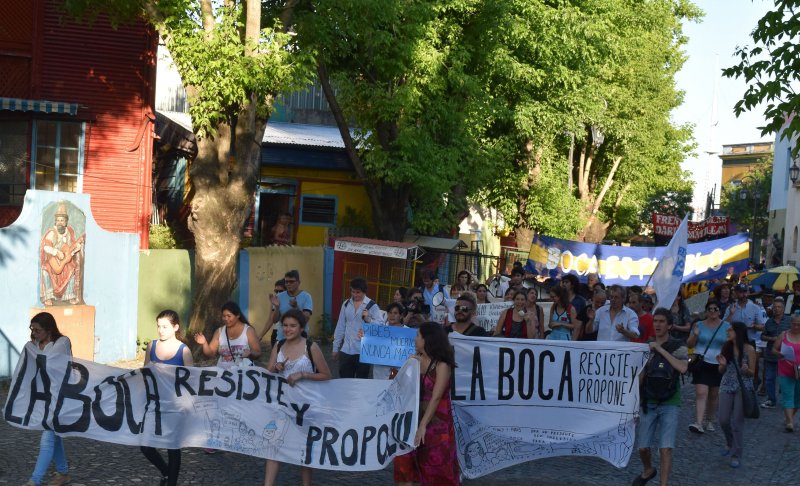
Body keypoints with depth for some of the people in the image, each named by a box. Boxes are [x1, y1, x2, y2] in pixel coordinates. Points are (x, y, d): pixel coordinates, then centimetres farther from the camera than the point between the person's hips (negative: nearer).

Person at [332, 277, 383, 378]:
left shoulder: (372, 306, -5)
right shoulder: (346, 304, 7)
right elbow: (340, 326, 12)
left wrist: (368, 319, -26)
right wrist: (335, 348, 12)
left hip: (363, 351, -3)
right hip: (346, 350, 4)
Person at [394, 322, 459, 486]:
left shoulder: (442, 365, -12)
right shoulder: (414, 360, 5)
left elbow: (435, 398, -19)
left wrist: (423, 425, -25)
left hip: (436, 421, -5)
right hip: (414, 417, 6)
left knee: (438, 466, 2)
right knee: (403, 461, 3)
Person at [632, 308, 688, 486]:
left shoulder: (677, 346, -4)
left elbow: (683, 368, -22)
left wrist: (661, 350, -19)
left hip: (669, 404, -3)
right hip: (648, 403, 3)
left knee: (665, 448, -12)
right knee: (643, 447, 6)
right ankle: (648, 471, 36)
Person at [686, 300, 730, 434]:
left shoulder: (726, 326, 5)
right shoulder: (699, 325, 4)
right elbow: (689, 344, 5)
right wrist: (694, 335, -13)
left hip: (718, 365, 2)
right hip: (702, 363, -2)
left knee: (714, 395, 12)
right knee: (701, 393, -14)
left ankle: (710, 421, 28)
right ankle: (698, 423, -21)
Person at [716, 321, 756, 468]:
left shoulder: (749, 349, -9)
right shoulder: (726, 347, 1)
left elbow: (752, 373, -3)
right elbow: (721, 372, 7)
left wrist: (746, 370, -25)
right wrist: (722, 364, -15)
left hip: (743, 388, -4)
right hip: (727, 387, 4)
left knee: (737, 422, -1)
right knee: (723, 420, 5)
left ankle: (736, 455, 10)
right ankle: (730, 443, 35)